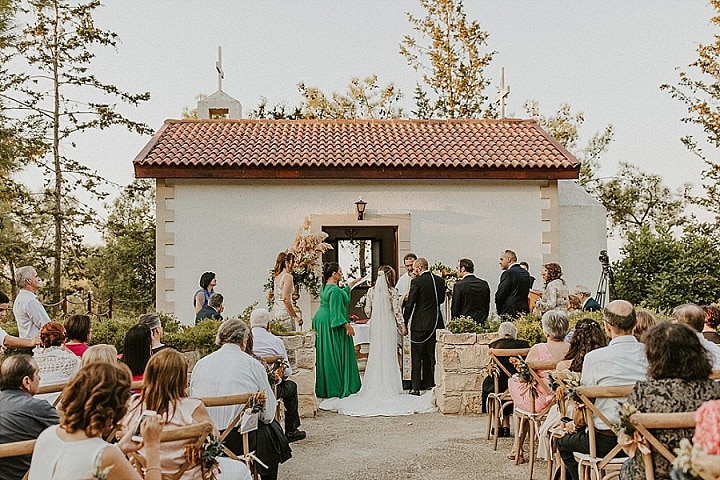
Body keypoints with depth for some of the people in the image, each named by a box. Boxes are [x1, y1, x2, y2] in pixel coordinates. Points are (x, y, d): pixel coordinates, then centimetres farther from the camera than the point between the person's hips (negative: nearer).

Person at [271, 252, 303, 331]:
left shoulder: (277, 276, 13)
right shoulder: (288, 276, -13)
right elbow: (285, 299, -21)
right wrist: (295, 316, -18)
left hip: (276, 310, 9)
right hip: (285, 312, -9)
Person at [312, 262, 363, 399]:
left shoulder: (324, 287, 11)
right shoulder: (335, 290, -20)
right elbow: (336, 311, -24)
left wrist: (352, 283, 36)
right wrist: (347, 326, -21)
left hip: (322, 322, 10)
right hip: (332, 326, -10)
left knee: (326, 355, 14)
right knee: (336, 355, -2)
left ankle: (324, 388, 20)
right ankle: (338, 388, 4)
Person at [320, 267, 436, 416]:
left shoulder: (373, 291, 1)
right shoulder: (391, 292, -10)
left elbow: (368, 310, 7)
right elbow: (397, 310, -10)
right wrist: (402, 325, 1)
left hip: (375, 326, 4)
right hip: (389, 327, -4)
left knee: (376, 355, 9)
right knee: (388, 356, 2)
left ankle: (374, 388, 12)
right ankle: (389, 388, 5)